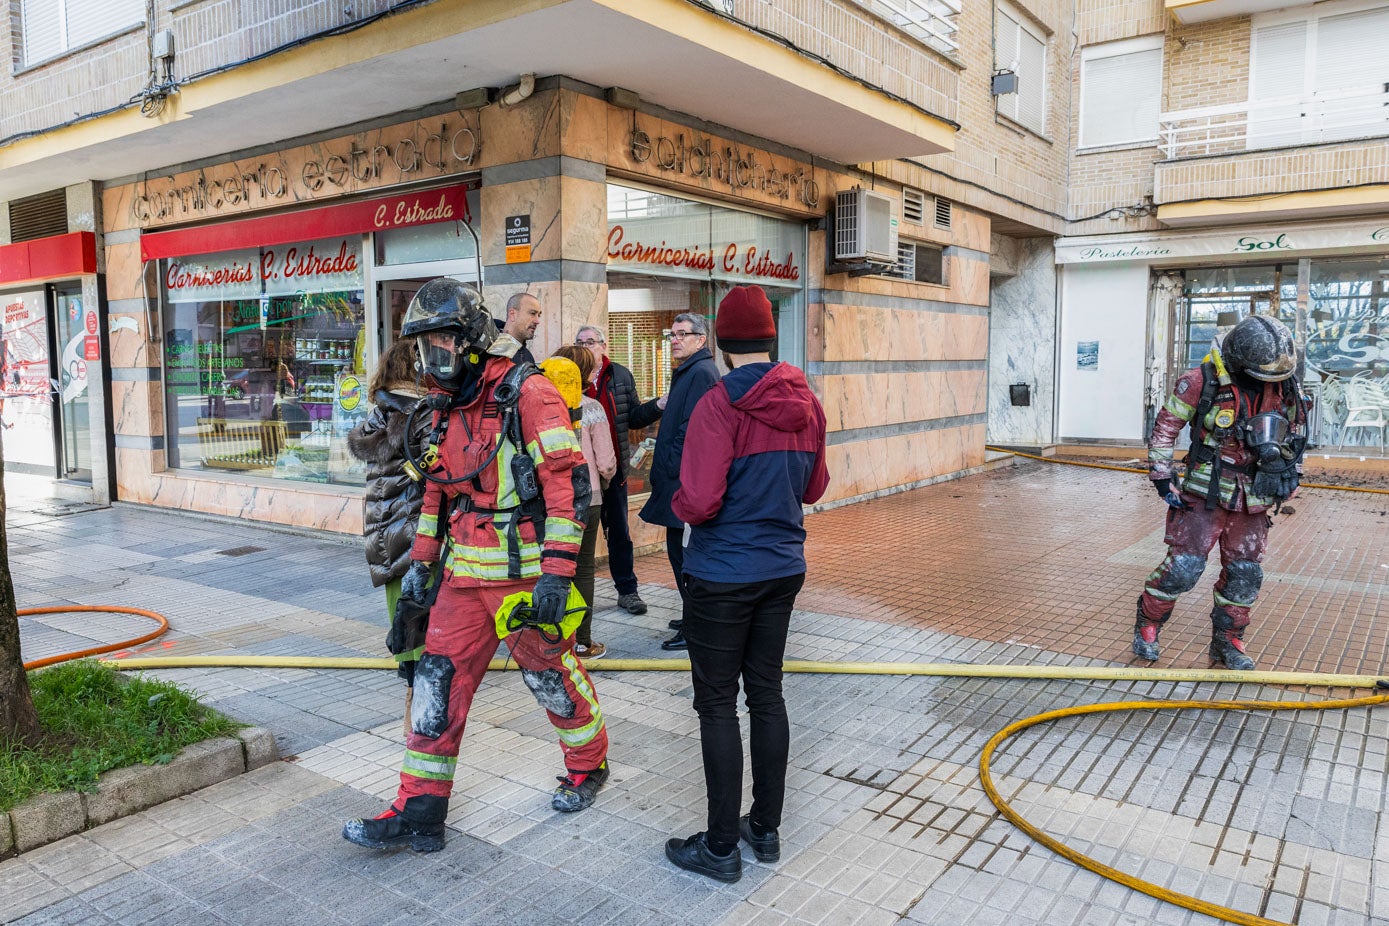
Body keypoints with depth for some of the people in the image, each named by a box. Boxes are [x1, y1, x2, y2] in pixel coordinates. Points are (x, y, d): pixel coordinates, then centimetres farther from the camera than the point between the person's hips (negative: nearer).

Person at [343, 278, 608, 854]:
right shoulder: (446, 408, 12)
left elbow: (567, 482, -18)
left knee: (550, 674, 8)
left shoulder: (526, 394, -14)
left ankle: (588, 764, 34)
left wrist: (556, 570, -22)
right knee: (439, 681, 7)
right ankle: (418, 812, 16)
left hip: (523, 574, -7)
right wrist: (421, 562, 19)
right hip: (464, 575, 7)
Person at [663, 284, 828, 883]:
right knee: (767, 694, 16)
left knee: (717, 705, 5)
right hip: (783, 568, 6)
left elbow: (698, 503, -22)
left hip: (723, 575, -6)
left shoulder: (720, 405, -18)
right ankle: (766, 829, 28)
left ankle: (721, 847, 15)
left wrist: (677, 504, -1)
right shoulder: (806, 405, 2)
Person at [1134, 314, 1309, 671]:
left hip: (1253, 499, 5)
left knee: (1244, 574, 9)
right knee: (1183, 567, -9)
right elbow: (1164, 428, -7)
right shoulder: (1202, 382, -16)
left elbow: (1296, 434, 17)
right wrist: (1163, 478, -9)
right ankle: (1147, 624, 11)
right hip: (1206, 493, -4)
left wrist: (1289, 476, 13)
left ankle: (1227, 642, 25)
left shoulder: (1286, 387, -1)